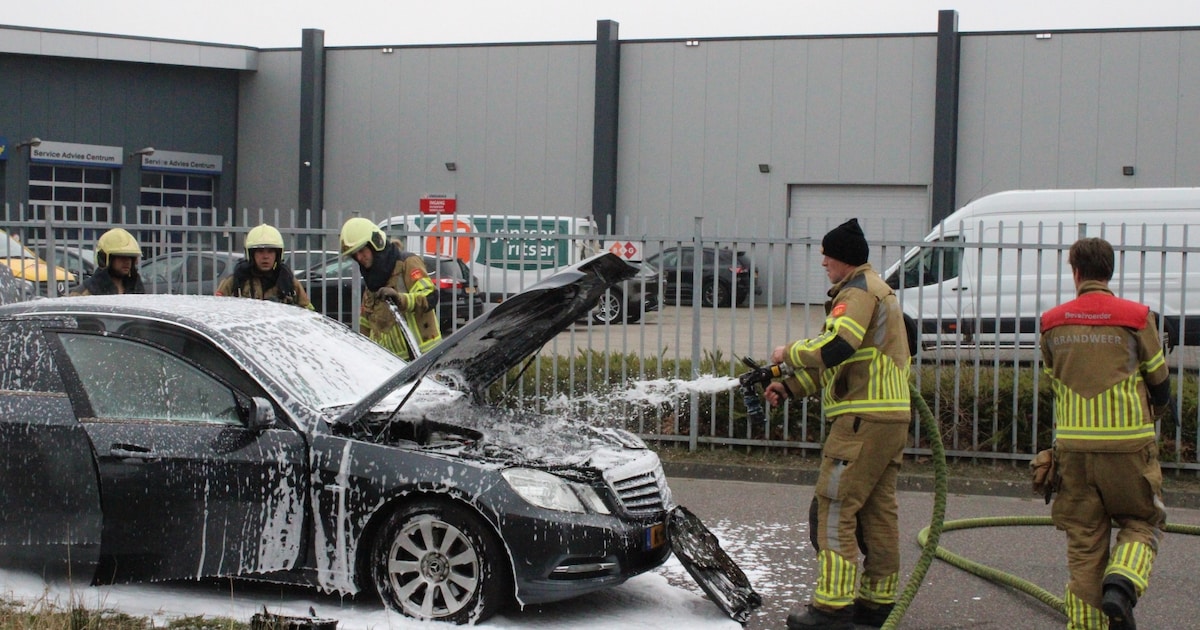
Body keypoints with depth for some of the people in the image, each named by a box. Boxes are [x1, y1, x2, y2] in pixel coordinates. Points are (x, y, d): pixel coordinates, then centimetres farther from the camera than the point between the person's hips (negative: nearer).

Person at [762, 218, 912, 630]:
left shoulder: (858, 291, -10)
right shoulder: (878, 289, 24)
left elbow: (833, 349, -25)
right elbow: (841, 363, 25)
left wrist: (790, 353, -8)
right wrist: (790, 388, 17)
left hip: (864, 418, -10)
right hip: (892, 415, 11)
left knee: (835, 507, -9)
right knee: (878, 509, 13)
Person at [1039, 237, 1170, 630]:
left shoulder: (1053, 323, 4)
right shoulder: (1135, 318, -6)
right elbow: (1160, 385, 2)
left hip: (1073, 446, 3)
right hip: (1128, 446, -3)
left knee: (1083, 540, 9)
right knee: (1143, 523, 13)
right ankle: (1121, 585, -12)